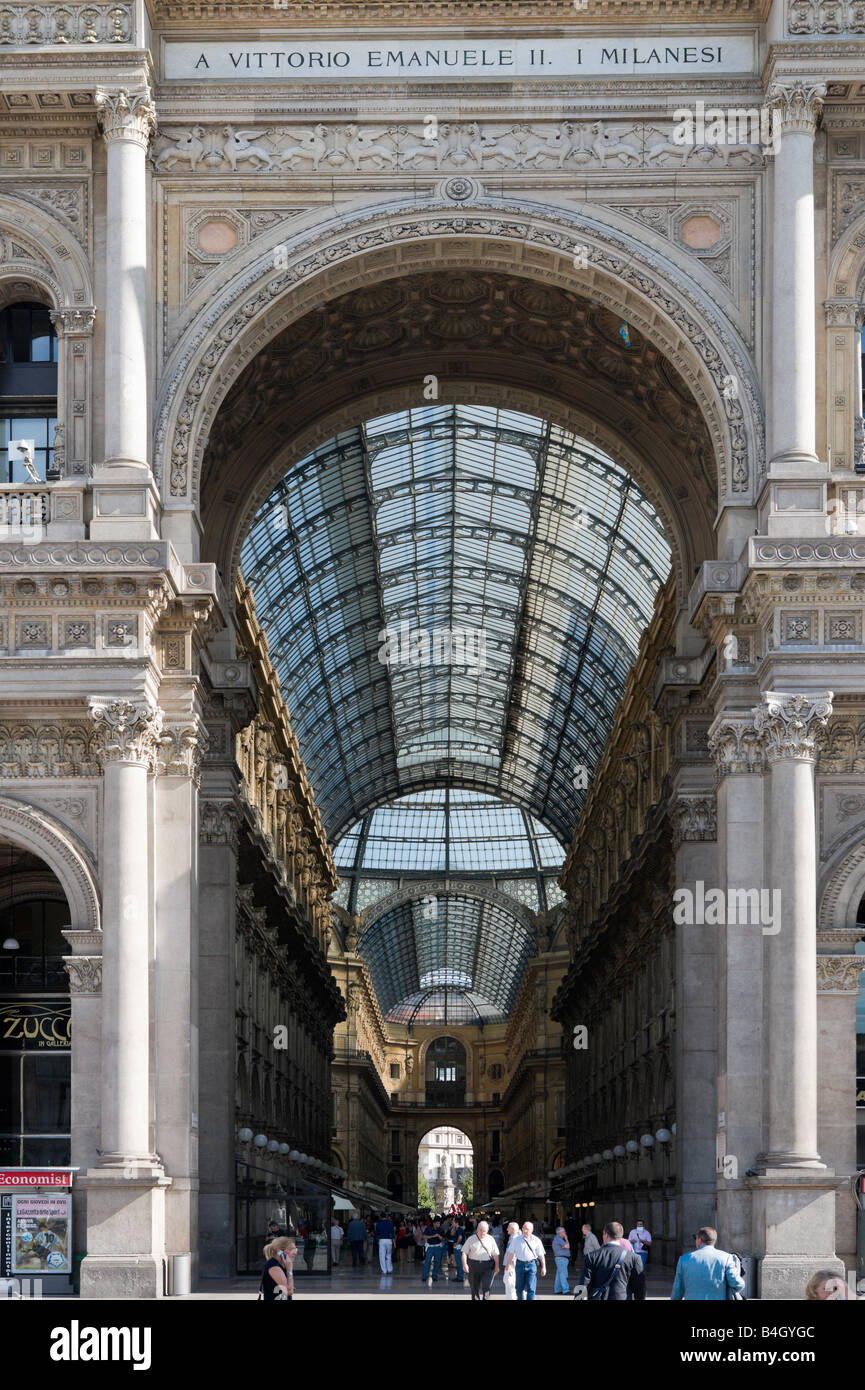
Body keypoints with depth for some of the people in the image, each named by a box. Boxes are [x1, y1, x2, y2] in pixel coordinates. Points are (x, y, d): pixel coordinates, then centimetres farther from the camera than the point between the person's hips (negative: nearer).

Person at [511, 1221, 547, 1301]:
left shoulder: (536, 1240, 3)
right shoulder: (517, 1240, 5)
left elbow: (541, 1255, 5)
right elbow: (512, 1253, 4)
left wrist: (543, 1267, 0)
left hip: (532, 1264, -2)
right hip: (520, 1264, 2)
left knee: (531, 1288, -10)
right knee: (519, 1288, 10)